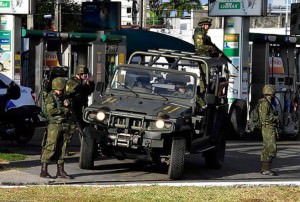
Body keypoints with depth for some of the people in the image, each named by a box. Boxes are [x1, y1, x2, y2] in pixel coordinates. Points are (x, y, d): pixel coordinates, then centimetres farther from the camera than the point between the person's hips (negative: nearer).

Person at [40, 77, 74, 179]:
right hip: (54, 126, -7)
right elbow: (51, 111, -18)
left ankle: (60, 171, 12)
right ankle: (44, 171, -6)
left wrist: (67, 105, -5)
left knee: (62, 148, 8)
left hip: (64, 125, 7)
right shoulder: (50, 97, -6)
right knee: (50, 147, -8)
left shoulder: (62, 97, 16)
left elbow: (68, 111, 18)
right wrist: (63, 110, -9)